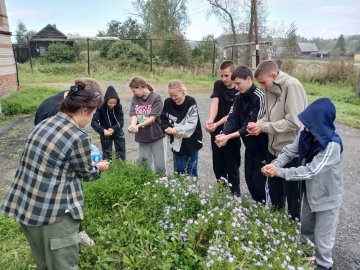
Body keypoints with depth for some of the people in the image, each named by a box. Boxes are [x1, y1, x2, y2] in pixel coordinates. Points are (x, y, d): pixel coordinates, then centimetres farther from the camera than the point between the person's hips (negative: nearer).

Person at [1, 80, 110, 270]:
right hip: (52, 212, -8)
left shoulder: (44, 124, 5)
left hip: (23, 206, 8)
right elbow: (85, 173, -4)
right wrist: (99, 167, 18)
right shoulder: (78, 137, -19)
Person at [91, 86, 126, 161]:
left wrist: (113, 129, -41)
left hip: (117, 132, 2)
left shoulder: (119, 106, -18)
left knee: (121, 153, 9)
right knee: (107, 154, 7)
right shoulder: (100, 107, -23)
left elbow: (121, 121, -21)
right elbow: (93, 122, -29)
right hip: (105, 134, -1)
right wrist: (103, 130, -45)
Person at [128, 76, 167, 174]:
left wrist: (138, 126, -26)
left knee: (160, 165, 3)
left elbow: (153, 118, -16)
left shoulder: (156, 97, -11)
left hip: (157, 135, -4)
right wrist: (132, 125, -26)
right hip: (143, 136, 4)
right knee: (144, 164, 12)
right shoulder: (135, 98, 4)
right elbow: (134, 115, -4)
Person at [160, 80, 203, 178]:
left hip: (191, 142, -3)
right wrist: (168, 128, -18)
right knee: (178, 170, 14)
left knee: (191, 170, 12)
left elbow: (192, 124, -21)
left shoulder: (191, 102, -16)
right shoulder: (168, 102, -5)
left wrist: (177, 129, -32)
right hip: (177, 142, 3)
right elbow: (163, 119, 2)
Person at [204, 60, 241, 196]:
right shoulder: (218, 85, 1)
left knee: (232, 167, 3)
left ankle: (234, 194, 19)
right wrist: (210, 120, -33)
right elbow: (215, 103, -14)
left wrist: (216, 124, -33)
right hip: (216, 133, 4)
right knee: (218, 166, 14)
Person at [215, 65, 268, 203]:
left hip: (261, 146, -7)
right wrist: (223, 134, -22)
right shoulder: (239, 97, 4)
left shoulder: (259, 97, -20)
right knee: (249, 179, 16)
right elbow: (233, 118, -3)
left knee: (258, 181, 0)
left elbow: (253, 125, -25)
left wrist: (229, 137, -28)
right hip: (249, 146, 8)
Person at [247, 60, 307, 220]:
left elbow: (294, 122, -24)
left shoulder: (292, 86, -19)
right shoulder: (270, 89, 5)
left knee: (292, 194, 10)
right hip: (274, 148, 8)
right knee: (274, 189, 23)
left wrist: (263, 127, -19)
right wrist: (258, 124, -8)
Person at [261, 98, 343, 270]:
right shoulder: (306, 135, -11)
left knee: (322, 235, 12)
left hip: (327, 196, -7)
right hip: (311, 190, 7)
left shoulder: (332, 145, -33)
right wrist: (274, 164, -29)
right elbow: (289, 151, -9)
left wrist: (279, 172, -33)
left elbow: (310, 171, -35)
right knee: (305, 226, 27)